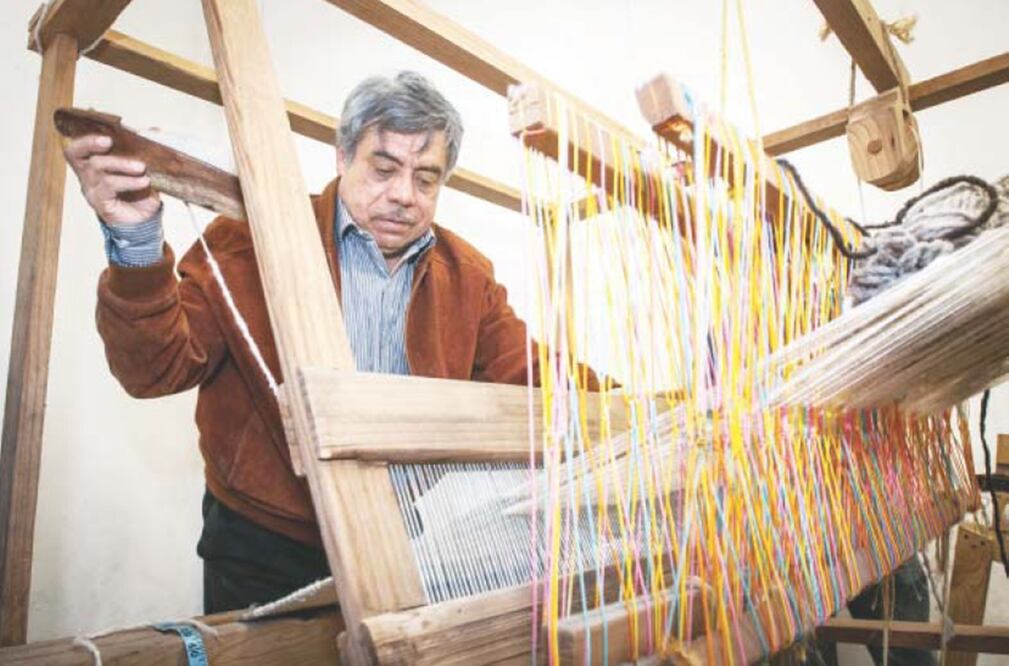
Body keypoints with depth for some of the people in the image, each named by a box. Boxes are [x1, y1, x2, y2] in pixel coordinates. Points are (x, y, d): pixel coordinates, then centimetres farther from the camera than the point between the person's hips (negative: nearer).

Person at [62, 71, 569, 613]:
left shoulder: (469, 276, 3)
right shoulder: (251, 241, -8)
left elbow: (533, 383, 3)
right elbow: (158, 368, -13)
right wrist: (136, 242, -28)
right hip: (263, 553, -2)